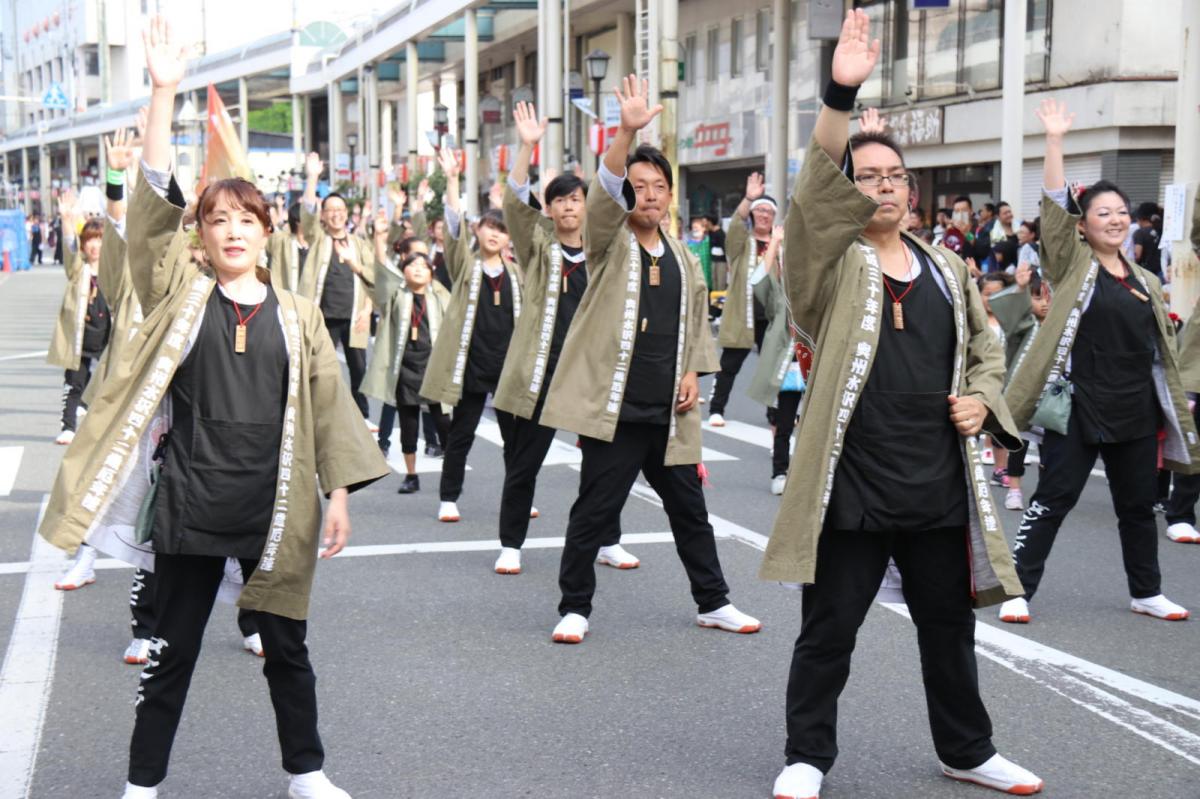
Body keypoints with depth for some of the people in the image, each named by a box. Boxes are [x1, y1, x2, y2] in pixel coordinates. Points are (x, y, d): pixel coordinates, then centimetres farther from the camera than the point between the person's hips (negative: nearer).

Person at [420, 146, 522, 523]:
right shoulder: (465, 265, 0)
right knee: (460, 434, 3)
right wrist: (451, 180, -22)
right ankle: (448, 499, 13)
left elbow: (525, 318, 15)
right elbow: (455, 226, -13)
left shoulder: (516, 273, 10)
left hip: (508, 364, 3)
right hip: (471, 363, -3)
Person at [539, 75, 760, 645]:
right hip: (613, 407, -4)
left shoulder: (683, 256, 13)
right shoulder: (609, 242, -2)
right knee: (593, 512, 1)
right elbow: (604, 193, -21)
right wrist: (628, 131, -34)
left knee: (689, 510, 14)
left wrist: (694, 372, 6)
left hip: (668, 411, 5)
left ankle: (713, 603, 27)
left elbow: (698, 321, 22)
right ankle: (574, 608, 15)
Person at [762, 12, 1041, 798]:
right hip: (853, 487, -4)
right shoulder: (832, 262, -4)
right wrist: (841, 95, -33)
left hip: (941, 485, 5)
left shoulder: (947, 269, 11)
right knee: (829, 631, 5)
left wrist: (983, 399, 2)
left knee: (950, 628, 17)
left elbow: (986, 345, 22)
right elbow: (813, 194, -22)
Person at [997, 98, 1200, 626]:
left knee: (1138, 504, 15)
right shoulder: (1074, 265, -2)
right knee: (1053, 500, -3)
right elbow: (1054, 205, -15)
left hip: (1136, 412, 5)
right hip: (1080, 407, -5)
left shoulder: (1145, 282, 12)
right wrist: (1054, 141, -22)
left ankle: (1146, 592, 29)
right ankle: (1019, 589, 4)